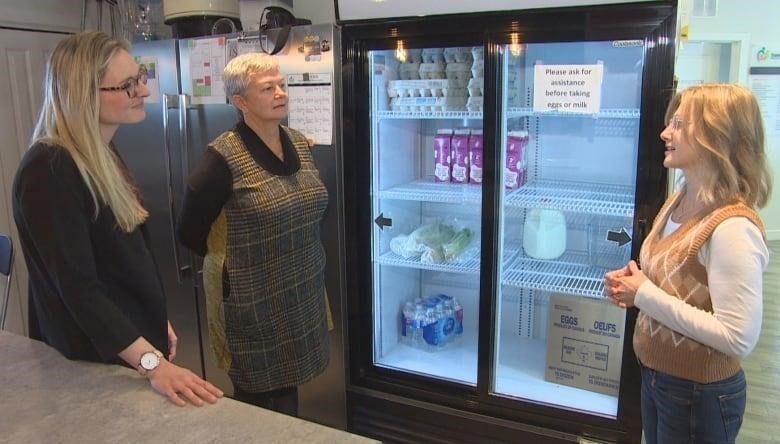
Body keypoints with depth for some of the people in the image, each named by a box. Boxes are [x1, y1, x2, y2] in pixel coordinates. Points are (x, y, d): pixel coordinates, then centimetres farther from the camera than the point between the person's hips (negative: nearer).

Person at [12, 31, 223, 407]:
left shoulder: (104, 156, 5)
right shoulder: (49, 172, -24)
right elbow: (78, 287, -29)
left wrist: (157, 321, 16)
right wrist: (152, 362, -35)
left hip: (137, 343, 9)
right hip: (95, 362, -9)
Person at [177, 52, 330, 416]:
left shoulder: (299, 144, 3)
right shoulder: (224, 157, -18)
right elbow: (190, 232, -10)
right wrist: (235, 261, 0)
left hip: (302, 295, 6)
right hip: (252, 300, -6)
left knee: (289, 388, 20)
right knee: (259, 400, 11)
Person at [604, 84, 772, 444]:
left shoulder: (733, 228, -26)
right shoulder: (677, 201, 0)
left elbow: (738, 338, -28)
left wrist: (645, 295, -24)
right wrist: (632, 283, -5)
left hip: (700, 396, -7)